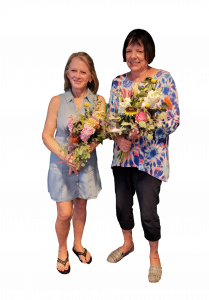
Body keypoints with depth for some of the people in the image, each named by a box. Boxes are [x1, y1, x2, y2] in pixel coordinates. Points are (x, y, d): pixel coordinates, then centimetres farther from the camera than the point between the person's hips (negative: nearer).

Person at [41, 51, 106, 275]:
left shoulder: (99, 101, -4)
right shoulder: (57, 101, -6)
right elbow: (47, 135, -8)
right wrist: (65, 156, -22)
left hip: (87, 164, 2)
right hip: (61, 164, -1)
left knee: (81, 206, 16)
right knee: (64, 213, 0)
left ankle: (78, 245, 40)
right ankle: (62, 250, 28)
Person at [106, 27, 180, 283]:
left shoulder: (164, 78, -8)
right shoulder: (118, 82, 4)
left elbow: (174, 120, -12)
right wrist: (118, 137, -14)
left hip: (151, 157, -4)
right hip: (122, 154, 5)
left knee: (148, 211, 0)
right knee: (121, 204, 16)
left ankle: (154, 255, 30)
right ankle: (127, 244, 45)